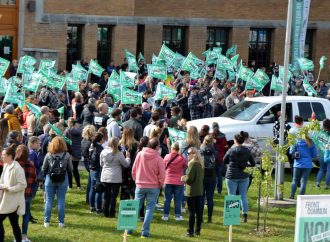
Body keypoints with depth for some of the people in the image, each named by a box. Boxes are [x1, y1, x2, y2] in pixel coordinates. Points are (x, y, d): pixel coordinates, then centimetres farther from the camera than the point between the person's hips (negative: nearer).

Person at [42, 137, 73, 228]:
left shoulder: (48, 155, -7)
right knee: (61, 200, 6)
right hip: (63, 180, 0)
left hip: (50, 179, 0)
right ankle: (61, 221, 8)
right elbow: (70, 169, -2)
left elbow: (44, 169, 0)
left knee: (49, 200, 8)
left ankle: (46, 221, 11)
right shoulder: (67, 155, -8)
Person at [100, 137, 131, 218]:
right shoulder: (119, 154, -14)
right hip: (116, 178, -4)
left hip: (105, 177, 4)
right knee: (113, 195, 3)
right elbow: (126, 164, -3)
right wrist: (128, 157, 14)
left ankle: (105, 212, 15)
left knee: (106, 195, 12)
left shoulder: (103, 152, -2)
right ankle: (111, 213, 4)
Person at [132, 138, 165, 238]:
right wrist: (159, 185, 9)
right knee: (149, 208, 3)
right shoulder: (159, 159, -12)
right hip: (153, 187, -2)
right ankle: (145, 231, -1)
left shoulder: (139, 154, -3)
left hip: (140, 186, 2)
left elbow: (133, 170, 2)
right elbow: (162, 175, -9)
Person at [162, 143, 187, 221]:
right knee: (177, 200, 5)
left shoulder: (167, 157, -6)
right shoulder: (181, 158, -11)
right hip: (178, 182, -1)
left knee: (167, 199, 8)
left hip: (168, 181, 1)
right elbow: (185, 166, 4)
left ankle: (166, 215, 8)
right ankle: (177, 215, 7)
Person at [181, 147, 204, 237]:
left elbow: (189, 178, -21)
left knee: (191, 211, -3)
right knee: (198, 211, 12)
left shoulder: (192, 164, -17)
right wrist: (186, 178, 17)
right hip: (199, 190, 8)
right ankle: (197, 230, 19)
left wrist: (183, 178, 0)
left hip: (191, 191, -8)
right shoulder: (200, 163, 9)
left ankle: (190, 231, 0)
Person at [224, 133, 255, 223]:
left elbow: (224, 161, 2)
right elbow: (253, 164, 5)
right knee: (243, 196, 9)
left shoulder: (231, 150, -11)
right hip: (244, 176, 3)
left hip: (232, 176, -3)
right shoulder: (247, 151, -2)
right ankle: (245, 216, 6)